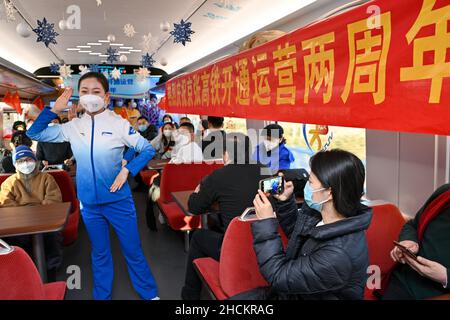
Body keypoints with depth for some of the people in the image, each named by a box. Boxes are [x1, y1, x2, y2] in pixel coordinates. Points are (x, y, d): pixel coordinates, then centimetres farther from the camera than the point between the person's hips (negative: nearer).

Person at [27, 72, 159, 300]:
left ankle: (150, 295, 26)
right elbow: (34, 133, 8)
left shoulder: (119, 124, -9)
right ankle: (101, 296, 37)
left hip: (118, 201, -3)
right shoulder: (72, 127, 1)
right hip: (89, 203, 3)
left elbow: (148, 150, -7)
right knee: (99, 253, 19)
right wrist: (54, 110, -4)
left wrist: (127, 170, -19)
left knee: (133, 251, 7)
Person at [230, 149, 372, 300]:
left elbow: (279, 277, -25)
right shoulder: (318, 210, -11)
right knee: (232, 297, 5)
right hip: (293, 291, 7)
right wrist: (284, 201, -5)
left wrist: (266, 224, -23)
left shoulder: (339, 254, -34)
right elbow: (297, 231, 11)